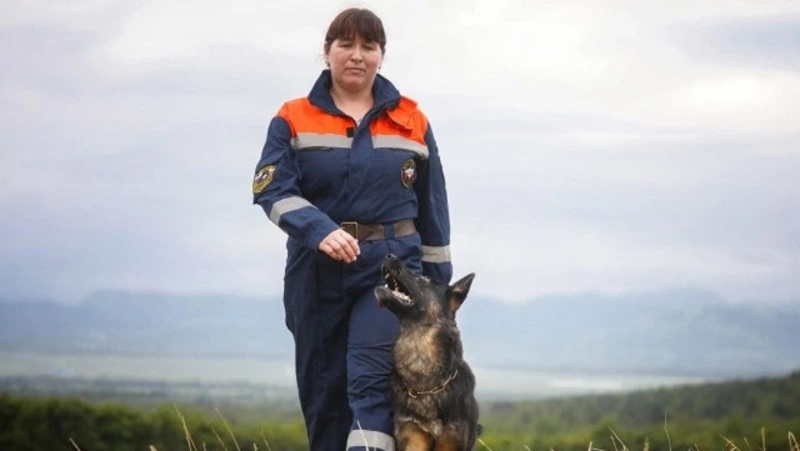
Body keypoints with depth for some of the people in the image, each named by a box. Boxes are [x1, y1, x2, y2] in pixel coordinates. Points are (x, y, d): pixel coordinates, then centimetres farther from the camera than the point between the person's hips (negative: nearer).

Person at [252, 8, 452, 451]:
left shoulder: (411, 121, 9)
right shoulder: (293, 119, 4)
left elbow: (432, 205, 12)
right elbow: (272, 188, -9)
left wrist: (438, 280, 11)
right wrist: (319, 230, -27)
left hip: (391, 265, -1)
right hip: (316, 271, 1)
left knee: (371, 378, -18)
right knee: (322, 392, 6)